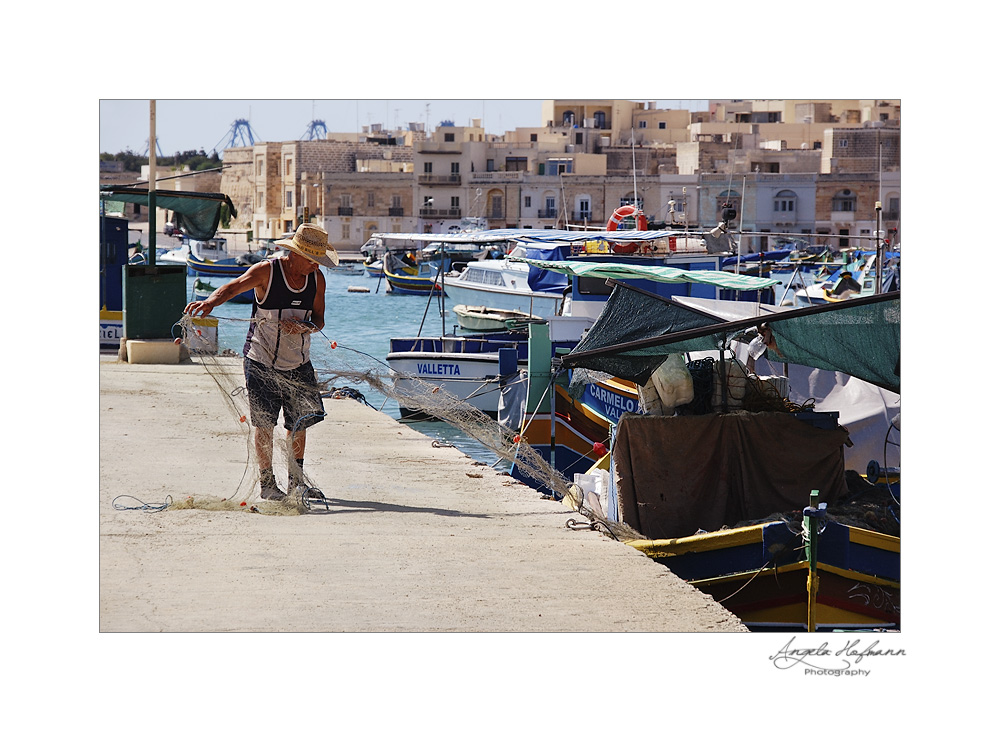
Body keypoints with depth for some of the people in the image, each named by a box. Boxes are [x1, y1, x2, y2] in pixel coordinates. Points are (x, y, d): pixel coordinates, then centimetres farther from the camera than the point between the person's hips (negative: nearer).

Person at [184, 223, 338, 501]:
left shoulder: (317, 278, 1)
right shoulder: (266, 271, -13)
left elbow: (318, 320, 4)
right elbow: (233, 287, -25)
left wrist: (304, 327, -20)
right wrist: (210, 301, -45)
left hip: (298, 363, 5)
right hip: (261, 361, -4)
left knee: (300, 421, 7)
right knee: (264, 423, -2)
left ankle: (296, 482, 21)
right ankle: (267, 484, 8)